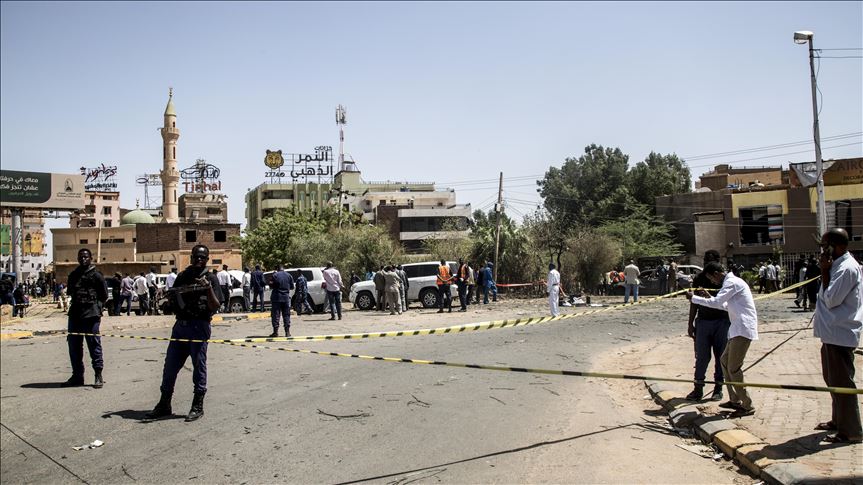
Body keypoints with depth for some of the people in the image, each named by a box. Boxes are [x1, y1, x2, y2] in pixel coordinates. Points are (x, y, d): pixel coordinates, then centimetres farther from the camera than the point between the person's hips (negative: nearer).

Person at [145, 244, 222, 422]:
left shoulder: (211, 278, -3)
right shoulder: (182, 276, 13)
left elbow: (214, 307, -12)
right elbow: (171, 302, 18)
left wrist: (208, 289, -27)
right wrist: (171, 297, -4)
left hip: (199, 327, -5)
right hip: (180, 325, 5)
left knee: (199, 367, 1)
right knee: (170, 366, 9)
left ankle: (197, 407, 11)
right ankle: (164, 405, 21)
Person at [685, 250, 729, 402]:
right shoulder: (699, 278, 6)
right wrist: (690, 323, 10)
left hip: (721, 322, -2)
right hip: (703, 321, 2)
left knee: (721, 356, 6)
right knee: (701, 356, 2)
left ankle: (718, 388, 18)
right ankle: (698, 389, 8)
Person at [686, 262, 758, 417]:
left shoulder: (732, 282, -13)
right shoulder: (731, 282, 19)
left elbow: (717, 302, -19)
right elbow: (725, 305, 24)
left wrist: (694, 298, -11)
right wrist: (707, 298, 18)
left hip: (744, 329, -11)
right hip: (738, 329, 11)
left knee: (734, 367, -8)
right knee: (724, 360, 16)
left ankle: (747, 406, -1)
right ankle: (735, 400, 22)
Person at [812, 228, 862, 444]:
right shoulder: (838, 266, 13)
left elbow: (831, 300, -20)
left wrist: (825, 272, -16)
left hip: (840, 336, -11)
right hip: (832, 334, 11)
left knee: (841, 382, -4)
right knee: (833, 380, 20)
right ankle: (838, 420, 33)